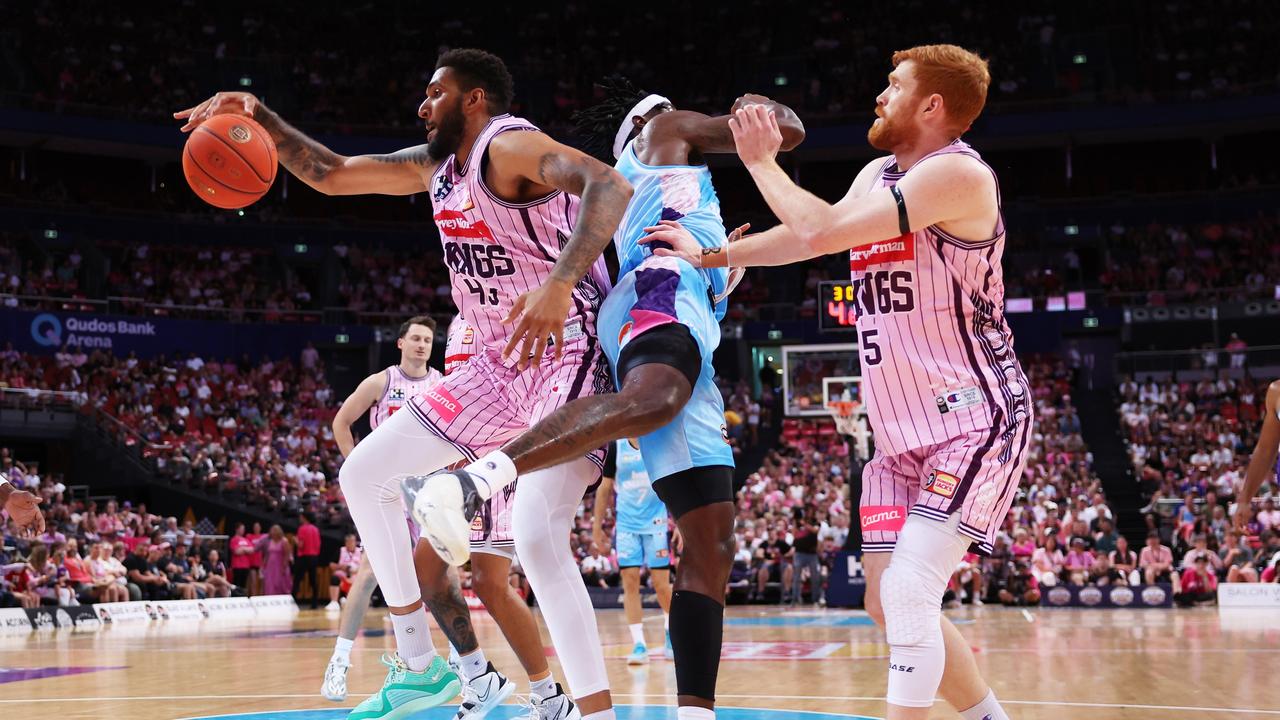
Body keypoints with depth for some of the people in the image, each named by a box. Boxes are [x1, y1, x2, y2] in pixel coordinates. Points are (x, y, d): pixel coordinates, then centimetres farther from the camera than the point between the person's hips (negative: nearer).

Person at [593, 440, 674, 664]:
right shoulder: (616, 447, 1)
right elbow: (604, 489, 8)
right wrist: (597, 527, 7)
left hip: (656, 523, -2)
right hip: (626, 525, 2)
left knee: (661, 583, 1)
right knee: (630, 582, -6)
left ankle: (669, 630, 28)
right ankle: (639, 644, -3)